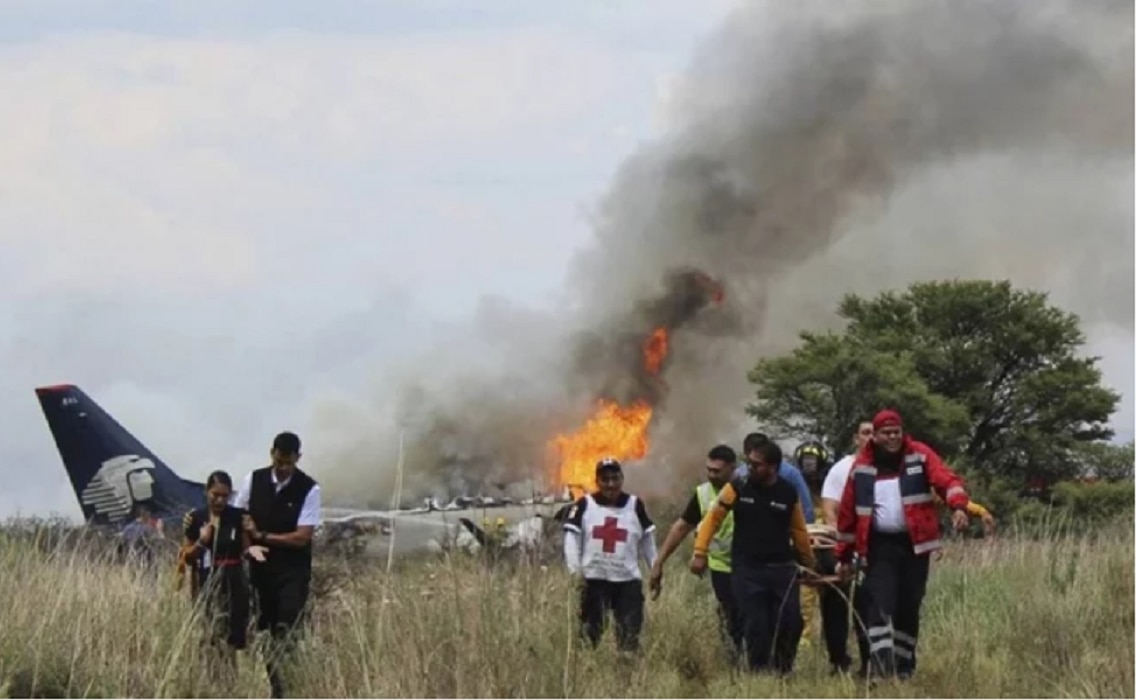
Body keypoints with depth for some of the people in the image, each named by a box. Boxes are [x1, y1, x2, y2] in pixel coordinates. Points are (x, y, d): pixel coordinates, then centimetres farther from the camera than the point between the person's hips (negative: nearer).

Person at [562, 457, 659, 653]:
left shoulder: (635, 505, 7)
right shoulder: (585, 505, 2)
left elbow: (647, 541, 13)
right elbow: (571, 538, -2)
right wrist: (576, 570, -13)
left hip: (627, 580, 1)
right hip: (593, 579, -1)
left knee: (629, 635, -1)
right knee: (590, 632, 2)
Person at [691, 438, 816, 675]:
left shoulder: (789, 493, 1)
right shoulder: (737, 488, -4)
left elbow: (799, 531, 11)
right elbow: (713, 518, 0)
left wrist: (810, 565, 17)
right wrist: (700, 553, -7)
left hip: (782, 568, 1)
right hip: (747, 569, -1)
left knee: (790, 621, -5)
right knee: (756, 625, -5)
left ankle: (782, 670, 16)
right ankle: (759, 672, 7)